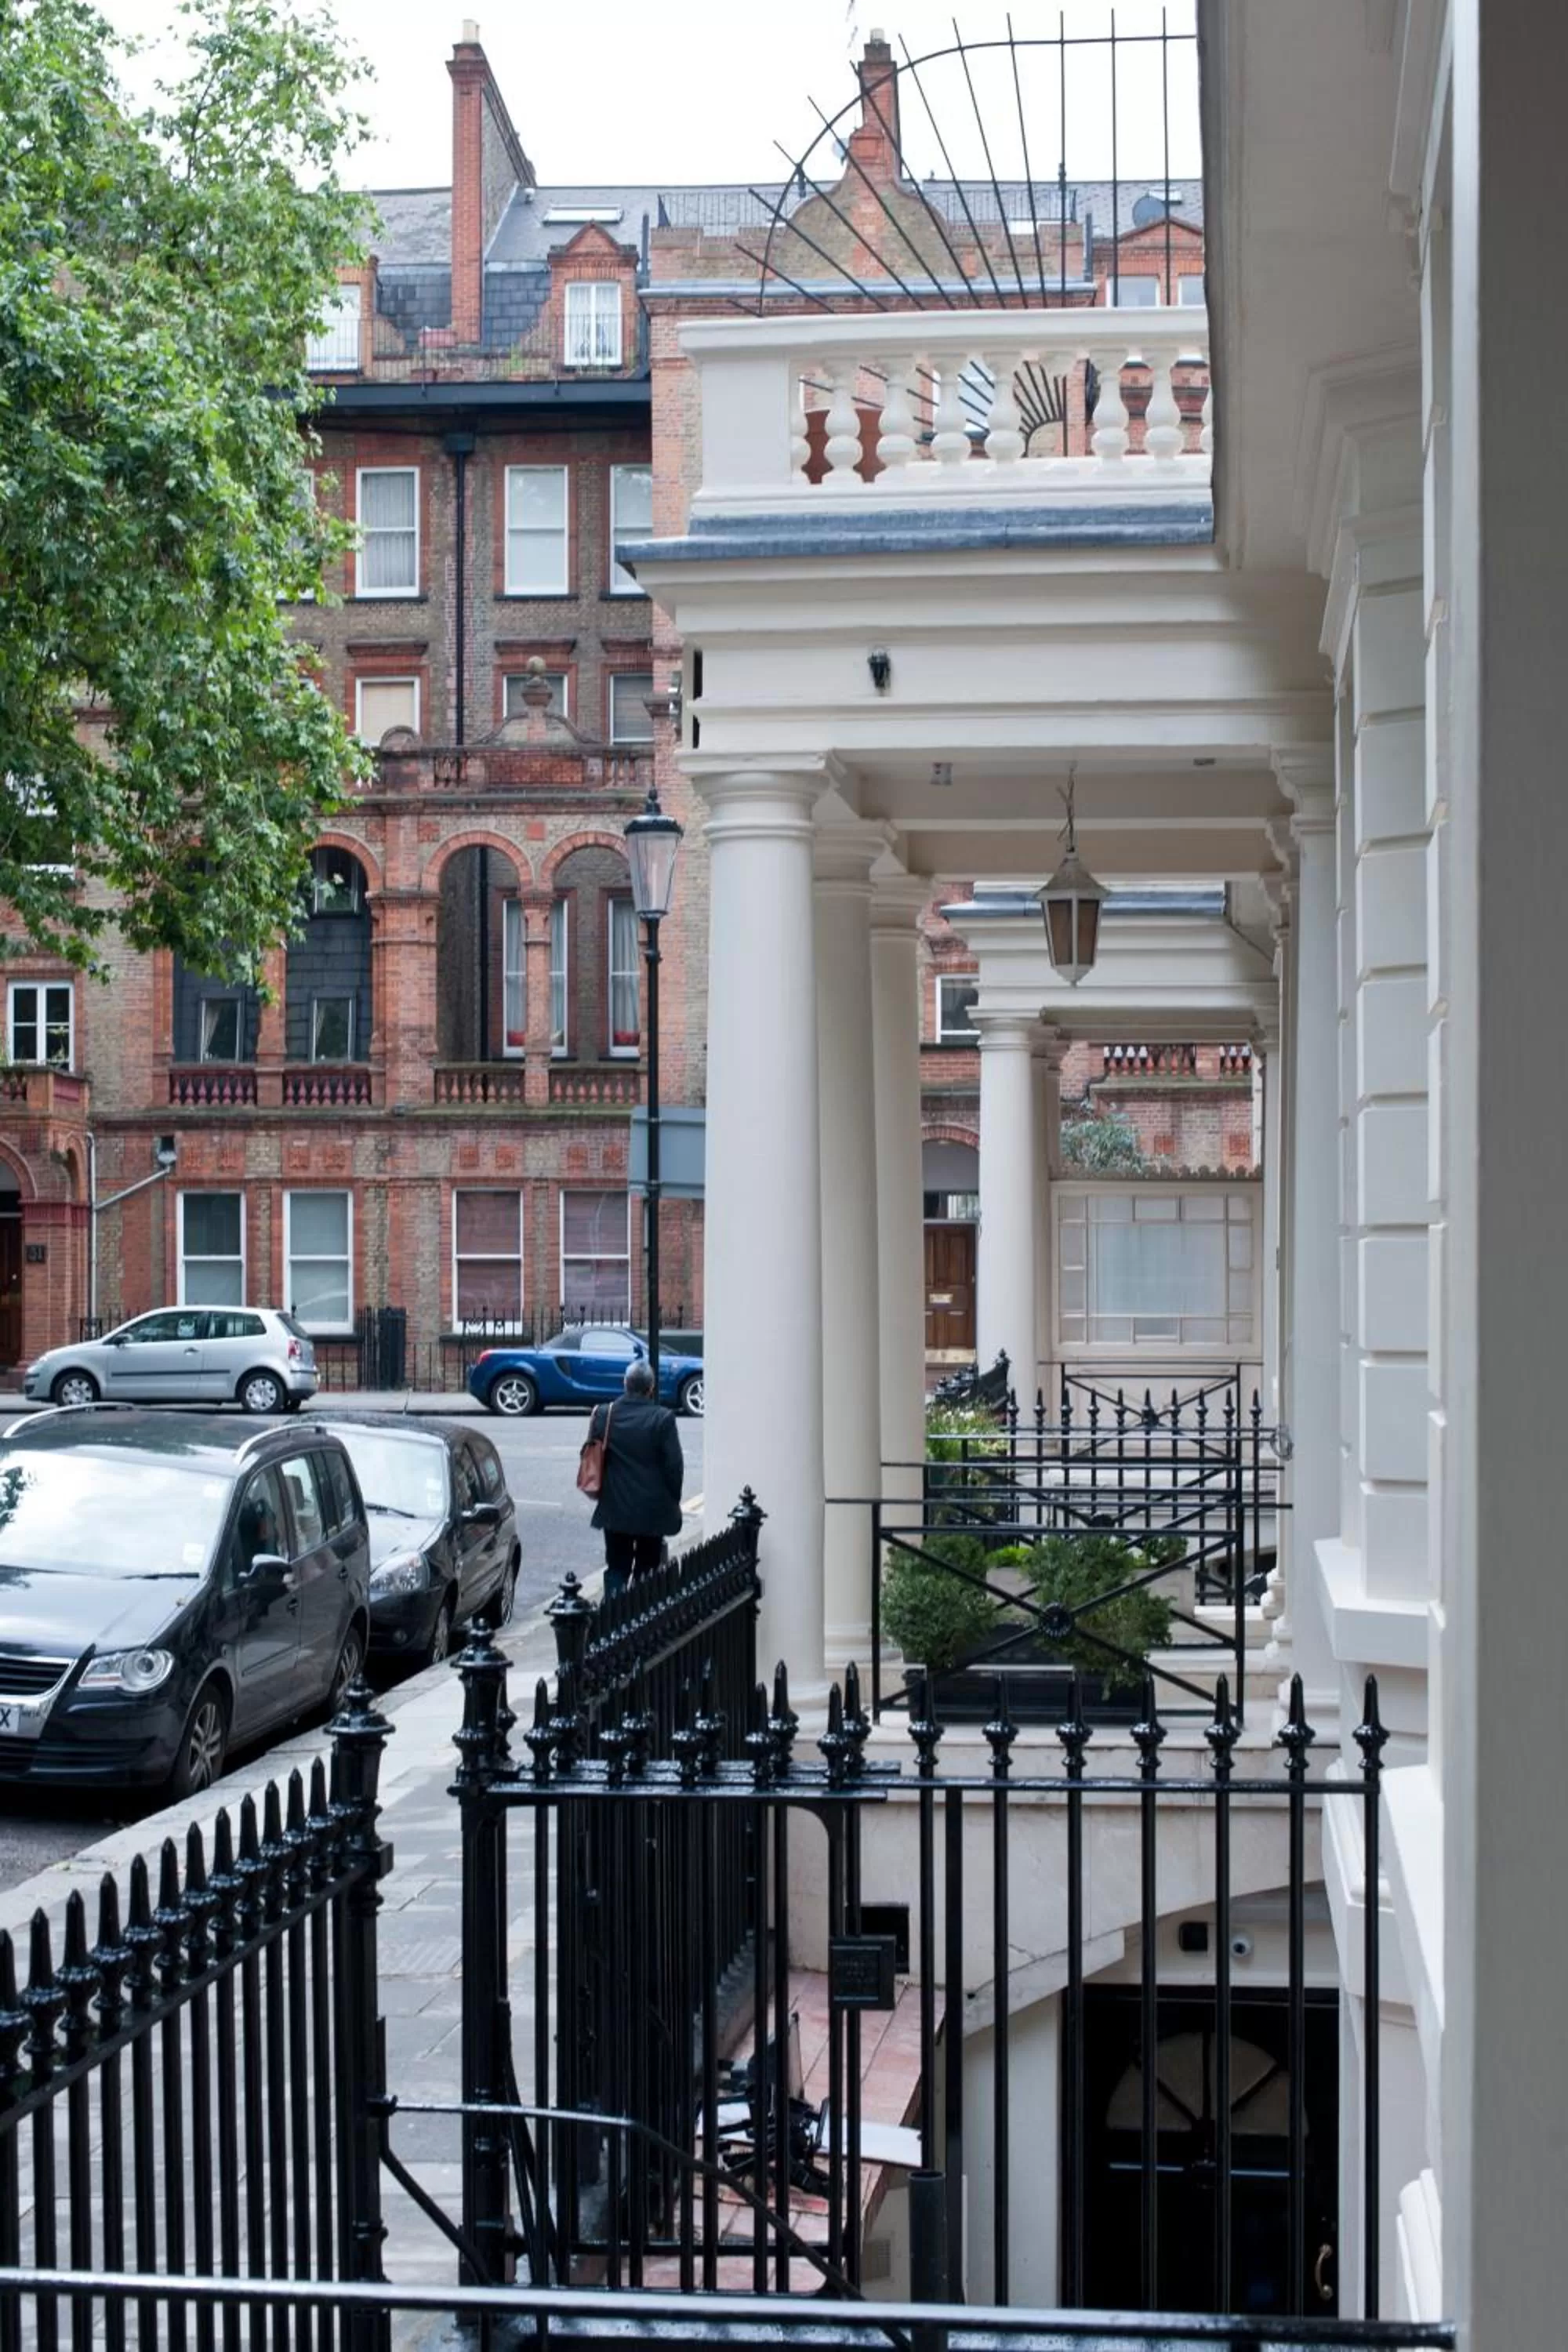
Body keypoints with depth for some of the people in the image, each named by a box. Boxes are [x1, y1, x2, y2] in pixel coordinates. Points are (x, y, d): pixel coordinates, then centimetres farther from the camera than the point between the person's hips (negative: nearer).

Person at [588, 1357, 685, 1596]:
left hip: (615, 1509, 2)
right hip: (652, 1511, -2)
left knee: (616, 1568, 10)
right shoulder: (662, 1419, -14)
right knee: (646, 1570, 8)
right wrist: (673, 1501, 4)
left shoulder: (603, 1415, -4)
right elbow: (674, 1466, -10)